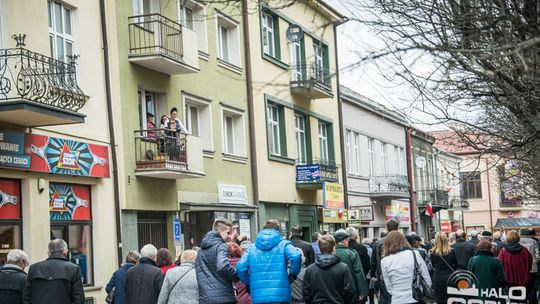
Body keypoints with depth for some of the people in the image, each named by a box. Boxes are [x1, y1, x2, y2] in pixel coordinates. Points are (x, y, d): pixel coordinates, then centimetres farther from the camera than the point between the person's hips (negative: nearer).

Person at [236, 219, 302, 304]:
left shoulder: (252, 248, 11)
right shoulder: (283, 245, 4)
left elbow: (240, 267, -1)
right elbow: (296, 257, -16)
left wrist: (249, 283, 14)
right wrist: (293, 275, 0)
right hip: (280, 297, -2)